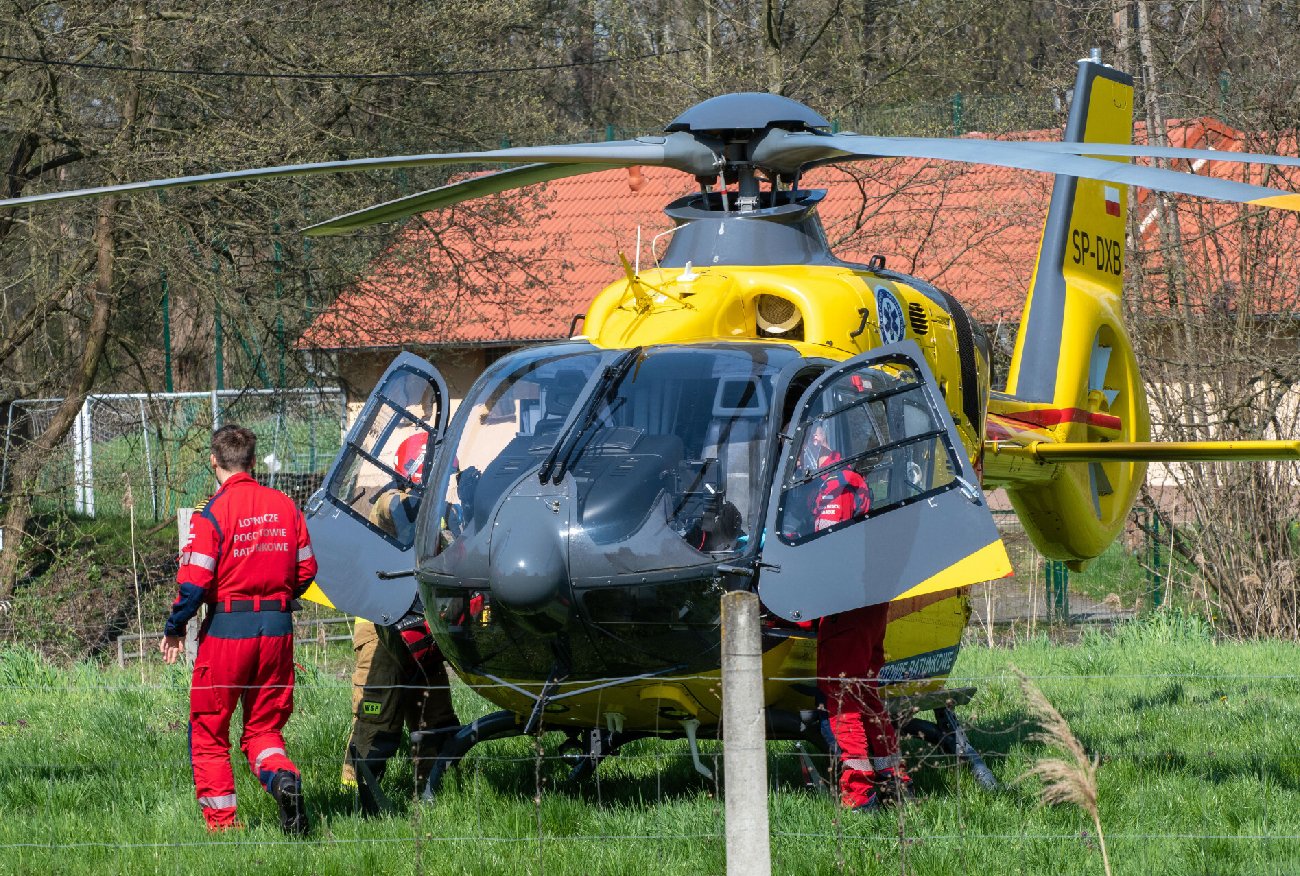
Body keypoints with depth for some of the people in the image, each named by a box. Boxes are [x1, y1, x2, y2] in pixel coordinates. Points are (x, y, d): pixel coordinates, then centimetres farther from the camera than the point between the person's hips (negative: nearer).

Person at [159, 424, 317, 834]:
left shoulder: (212, 512, -12)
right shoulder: (285, 506, 4)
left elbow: (194, 582, -14)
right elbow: (306, 570, 10)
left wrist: (174, 629, 0)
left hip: (227, 628, -4)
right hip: (277, 627, 4)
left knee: (209, 730, 9)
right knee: (264, 726, 13)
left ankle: (221, 820, 6)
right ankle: (283, 777, -17)